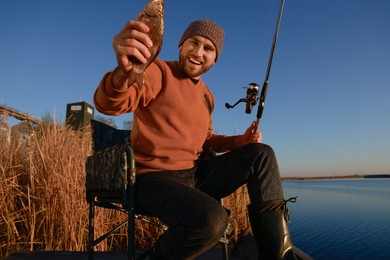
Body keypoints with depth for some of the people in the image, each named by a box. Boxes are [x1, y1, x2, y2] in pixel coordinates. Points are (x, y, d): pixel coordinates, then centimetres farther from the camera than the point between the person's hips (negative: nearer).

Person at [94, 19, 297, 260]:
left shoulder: (206, 95, 15)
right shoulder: (158, 72, -8)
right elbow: (109, 103, -25)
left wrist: (240, 140, 5)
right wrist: (124, 72, -50)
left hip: (195, 175, 7)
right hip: (156, 178, -7)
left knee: (261, 154, -6)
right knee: (211, 219, -35)